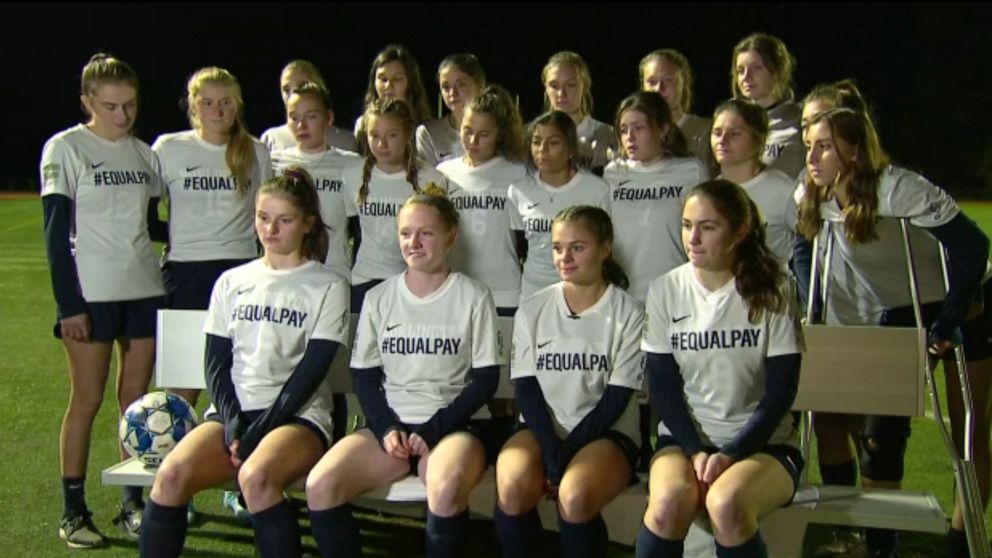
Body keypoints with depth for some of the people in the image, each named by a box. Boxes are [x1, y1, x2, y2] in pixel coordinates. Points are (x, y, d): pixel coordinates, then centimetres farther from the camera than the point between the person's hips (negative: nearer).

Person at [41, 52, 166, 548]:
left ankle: (133, 503, 15)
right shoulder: (64, 149, -4)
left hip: (143, 291, 5)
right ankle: (73, 512, 7)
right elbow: (56, 232, -7)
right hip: (90, 294, -5)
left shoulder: (144, 155, 10)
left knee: (136, 399, 6)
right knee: (87, 399, -2)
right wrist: (69, 304, -12)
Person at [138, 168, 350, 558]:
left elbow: (310, 371, -5)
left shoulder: (328, 287, 4)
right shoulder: (231, 282, 15)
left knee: (255, 476, -36)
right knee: (171, 475, -26)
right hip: (234, 411, 4)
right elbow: (216, 364, 10)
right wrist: (232, 423, -8)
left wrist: (260, 429, -14)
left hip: (298, 415, -3)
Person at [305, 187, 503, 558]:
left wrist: (435, 428, -12)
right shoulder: (379, 298, 9)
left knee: (445, 489, -38)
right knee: (319, 486, -24)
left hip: (454, 424, -3)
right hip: (391, 424, 3)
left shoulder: (473, 297, 1)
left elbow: (486, 379, -1)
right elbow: (363, 375, 10)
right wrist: (387, 427, -8)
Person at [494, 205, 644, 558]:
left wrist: (566, 453, -15)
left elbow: (616, 399, -7)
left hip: (605, 432, -2)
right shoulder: (532, 309, 4)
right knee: (512, 488, -30)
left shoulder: (628, 312, -4)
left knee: (575, 497, -34)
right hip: (543, 429, 3)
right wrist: (549, 450, -16)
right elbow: (527, 389, 0)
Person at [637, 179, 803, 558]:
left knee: (726, 504, -34)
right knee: (668, 502, -32)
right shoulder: (664, 291, 0)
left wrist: (731, 454, -16)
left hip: (762, 441, -1)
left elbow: (780, 391, -5)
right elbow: (662, 386, 1)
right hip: (685, 436, 2)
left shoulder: (772, 291, -4)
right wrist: (696, 451, -12)